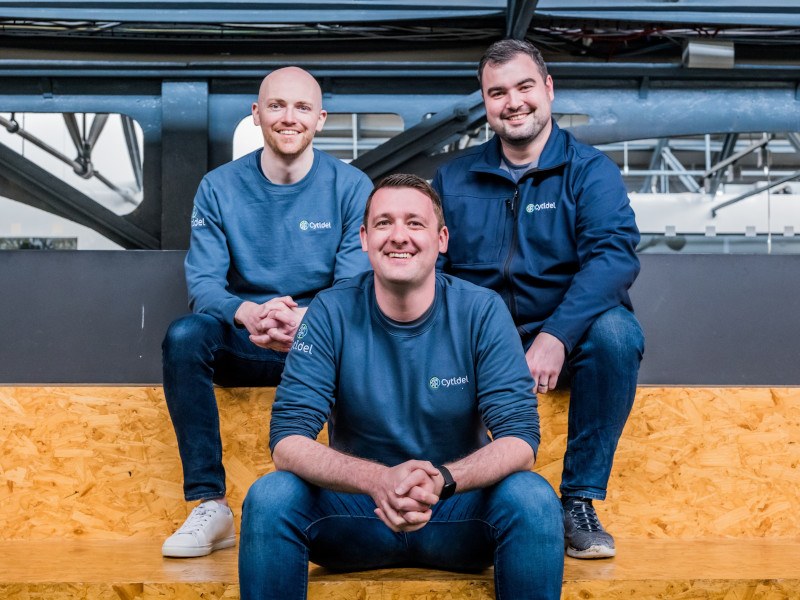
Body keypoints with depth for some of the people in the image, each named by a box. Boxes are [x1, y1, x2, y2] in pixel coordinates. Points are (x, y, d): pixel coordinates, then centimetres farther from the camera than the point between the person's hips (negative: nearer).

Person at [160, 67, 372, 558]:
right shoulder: (219, 188, 3)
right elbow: (203, 283, -5)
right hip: (243, 344, 1)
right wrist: (250, 313, -29)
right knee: (184, 335, -29)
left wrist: (304, 320, -30)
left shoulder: (351, 187, 0)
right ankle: (210, 506, -25)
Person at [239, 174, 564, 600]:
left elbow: (520, 439, -14)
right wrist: (378, 480, -35)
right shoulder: (331, 313, -8)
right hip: (355, 509, 0)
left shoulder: (482, 311, -9)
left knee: (534, 498, -29)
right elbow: (287, 441, -15)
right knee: (269, 497, -27)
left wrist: (441, 481, -35)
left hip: (458, 508, 0)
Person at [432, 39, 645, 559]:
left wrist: (556, 336, -30)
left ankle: (579, 500, -20)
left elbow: (614, 255, -15)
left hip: (569, 336, -2)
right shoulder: (455, 179, 12)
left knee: (615, 331, -34)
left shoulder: (589, 170, 1)